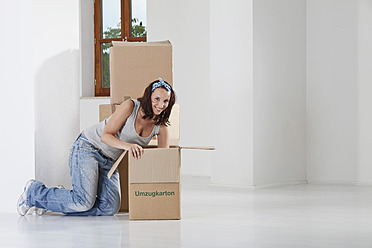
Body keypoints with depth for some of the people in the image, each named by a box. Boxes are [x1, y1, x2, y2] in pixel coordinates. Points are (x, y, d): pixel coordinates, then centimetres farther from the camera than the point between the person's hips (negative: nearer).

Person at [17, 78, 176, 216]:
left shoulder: (161, 126, -2)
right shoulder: (130, 106, -18)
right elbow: (105, 136, -20)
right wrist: (127, 145, -39)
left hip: (109, 160, 7)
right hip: (87, 148, -7)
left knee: (110, 208, -11)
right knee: (83, 202, -21)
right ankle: (34, 192, 2)